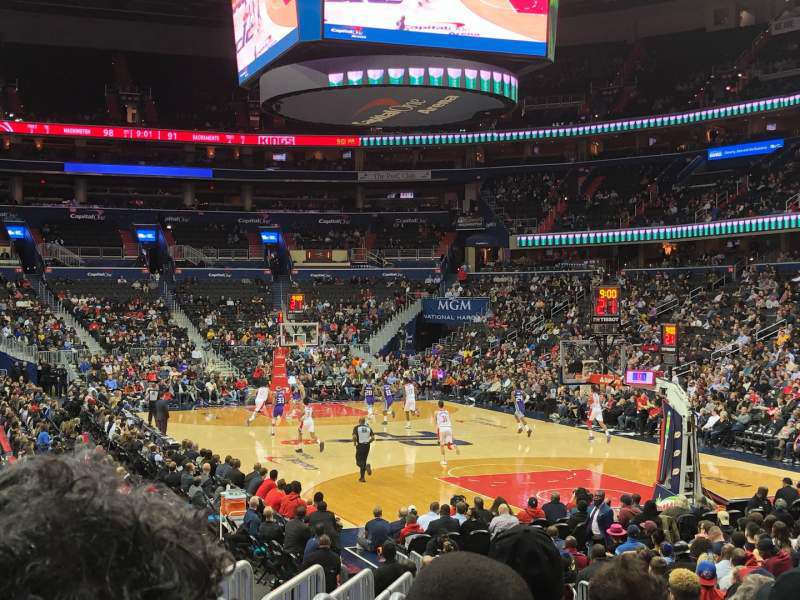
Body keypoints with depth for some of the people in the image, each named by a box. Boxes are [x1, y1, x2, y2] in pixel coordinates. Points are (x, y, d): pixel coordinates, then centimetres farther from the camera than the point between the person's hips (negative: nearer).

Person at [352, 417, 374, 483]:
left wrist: (354, 442, 2)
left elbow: (354, 437, -18)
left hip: (360, 446, -4)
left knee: (359, 462, 7)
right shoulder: (368, 428, 5)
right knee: (364, 460, 17)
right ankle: (362, 477, 19)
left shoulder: (356, 427, -5)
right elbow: (373, 438, 0)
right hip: (367, 446, 4)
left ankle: (366, 466, -26)